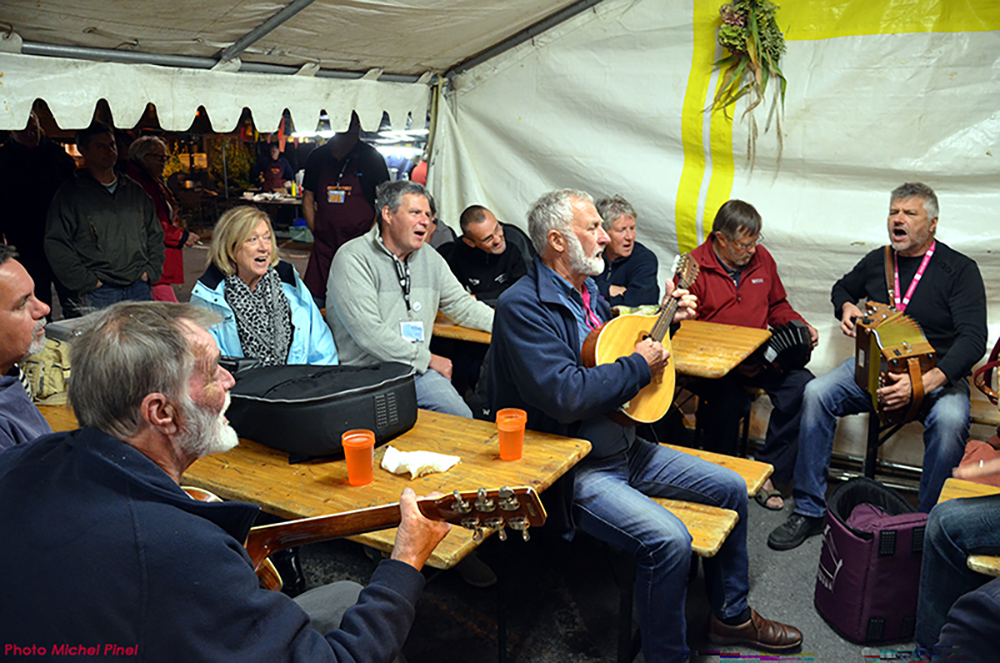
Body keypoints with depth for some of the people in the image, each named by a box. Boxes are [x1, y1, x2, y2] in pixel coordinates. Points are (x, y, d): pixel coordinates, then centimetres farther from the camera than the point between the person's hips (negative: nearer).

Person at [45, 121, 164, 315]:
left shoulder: (135, 191, 16)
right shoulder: (69, 194, 2)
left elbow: (155, 235, 22)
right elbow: (56, 246, -4)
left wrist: (150, 271, 7)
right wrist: (89, 283, -11)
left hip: (139, 289, 4)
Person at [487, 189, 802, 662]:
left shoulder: (588, 291, 10)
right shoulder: (522, 306, -19)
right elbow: (566, 395, -30)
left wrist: (666, 319, 15)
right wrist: (640, 366, -18)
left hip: (625, 448, 10)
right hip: (570, 468, -10)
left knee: (732, 489, 12)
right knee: (668, 540, -28)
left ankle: (731, 616, 31)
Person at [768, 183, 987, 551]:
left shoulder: (960, 270, -6)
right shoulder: (877, 260, 8)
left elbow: (973, 339, -16)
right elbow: (842, 287, 30)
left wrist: (925, 382, -31)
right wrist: (846, 307, 4)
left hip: (938, 374, -3)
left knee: (950, 420, -36)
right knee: (816, 393, -23)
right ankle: (809, 511, -15)